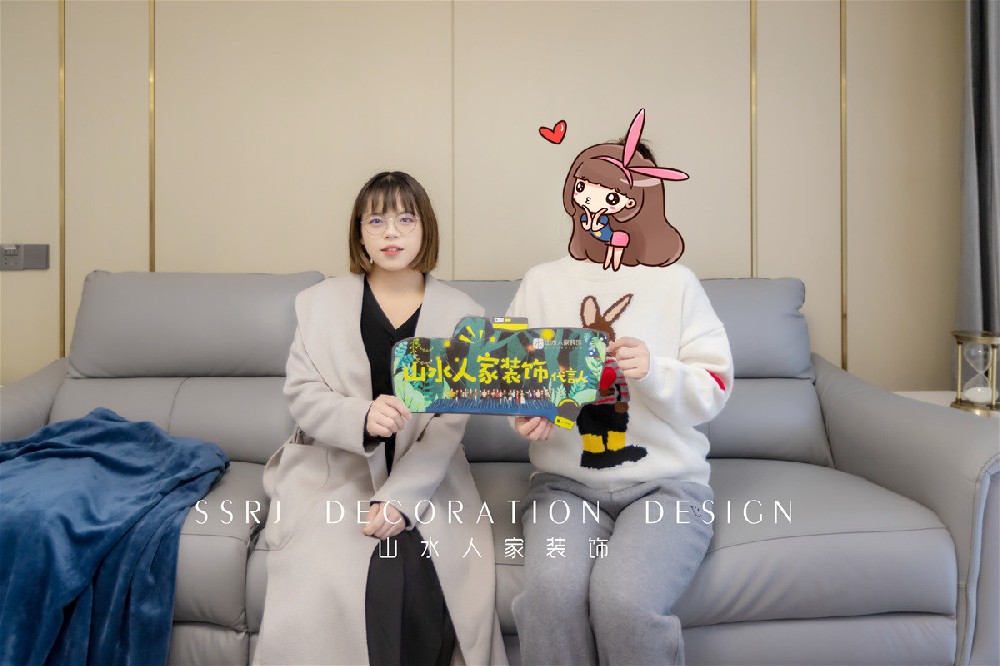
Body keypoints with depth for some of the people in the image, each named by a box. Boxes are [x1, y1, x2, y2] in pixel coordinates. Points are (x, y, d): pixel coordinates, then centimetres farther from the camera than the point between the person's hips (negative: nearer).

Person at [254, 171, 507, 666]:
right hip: (334, 474, 0)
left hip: (425, 478, 0)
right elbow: (301, 394, -1)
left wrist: (398, 500, -15)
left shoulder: (461, 314, 4)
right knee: (323, 592, -25)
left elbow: (448, 425, -3)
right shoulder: (321, 301, 7)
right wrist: (362, 417, -23)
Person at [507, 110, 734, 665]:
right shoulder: (543, 283, 9)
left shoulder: (676, 284, 5)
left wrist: (654, 371, -19)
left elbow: (712, 391, 0)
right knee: (552, 593, -28)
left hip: (666, 481, -1)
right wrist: (525, 414, -15)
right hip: (566, 481, 1)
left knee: (624, 599, -28)